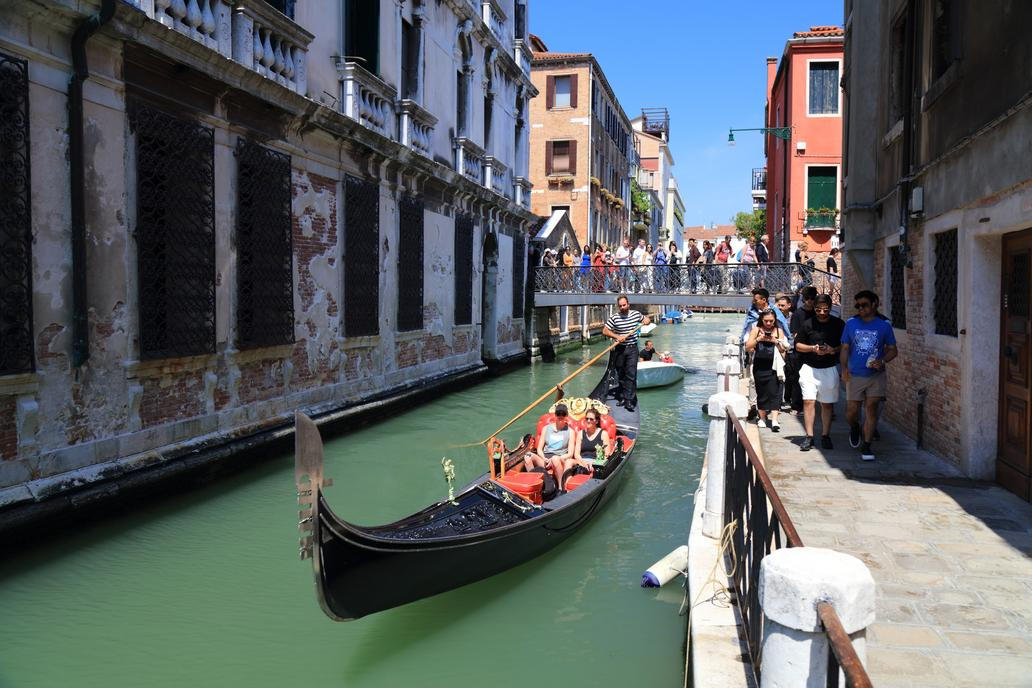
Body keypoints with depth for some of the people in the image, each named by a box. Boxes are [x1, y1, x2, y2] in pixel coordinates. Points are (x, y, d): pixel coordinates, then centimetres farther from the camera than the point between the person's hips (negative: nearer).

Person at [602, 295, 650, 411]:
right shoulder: (614, 317, -5)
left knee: (631, 375, -7)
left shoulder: (636, 314, 3)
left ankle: (629, 400, -8)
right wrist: (617, 336, -19)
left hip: (632, 349, 0)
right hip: (619, 349, 0)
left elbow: (645, 319, 22)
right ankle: (622, 397, 23)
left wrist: (647, 320, -2)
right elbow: (605, 331, -6)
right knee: (621, 374, 9)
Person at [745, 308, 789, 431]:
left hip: (774, 367, -1)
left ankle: (774, 420, -12)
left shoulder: (779, 331, 7)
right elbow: (747, 347, 2)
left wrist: (776, 341, -11)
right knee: (761, 392, 8)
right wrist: (758, 339, -11)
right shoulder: (756, 330, 5)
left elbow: (784, 349, 5)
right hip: (759, 366, 1)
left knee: (774, 393, -8)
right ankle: (762, 418, 21)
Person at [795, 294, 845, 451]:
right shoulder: (807, 324, 0)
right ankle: (809, 436, -4)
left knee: (827, 403, 6)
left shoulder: (838, 324, 1)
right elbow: (798, 345, 7)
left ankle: (825, 436, 16)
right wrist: (813, 348, -11)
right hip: (809, 368, -1)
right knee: (808, 401, -8)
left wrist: (832, 350, -13)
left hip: (829, 369, 1)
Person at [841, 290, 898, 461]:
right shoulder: (851, 323, 3)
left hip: (876, 376, -1)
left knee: (871, 409, -3)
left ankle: (866, 446, 6)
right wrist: (844, 368, -7)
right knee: (852, 411, 2)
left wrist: (882, 361, -13)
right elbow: (845, 348, 7)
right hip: (854, 375, 1)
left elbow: (892, 349, 7)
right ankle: (854, 428, 37)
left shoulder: (884, 325, 1)